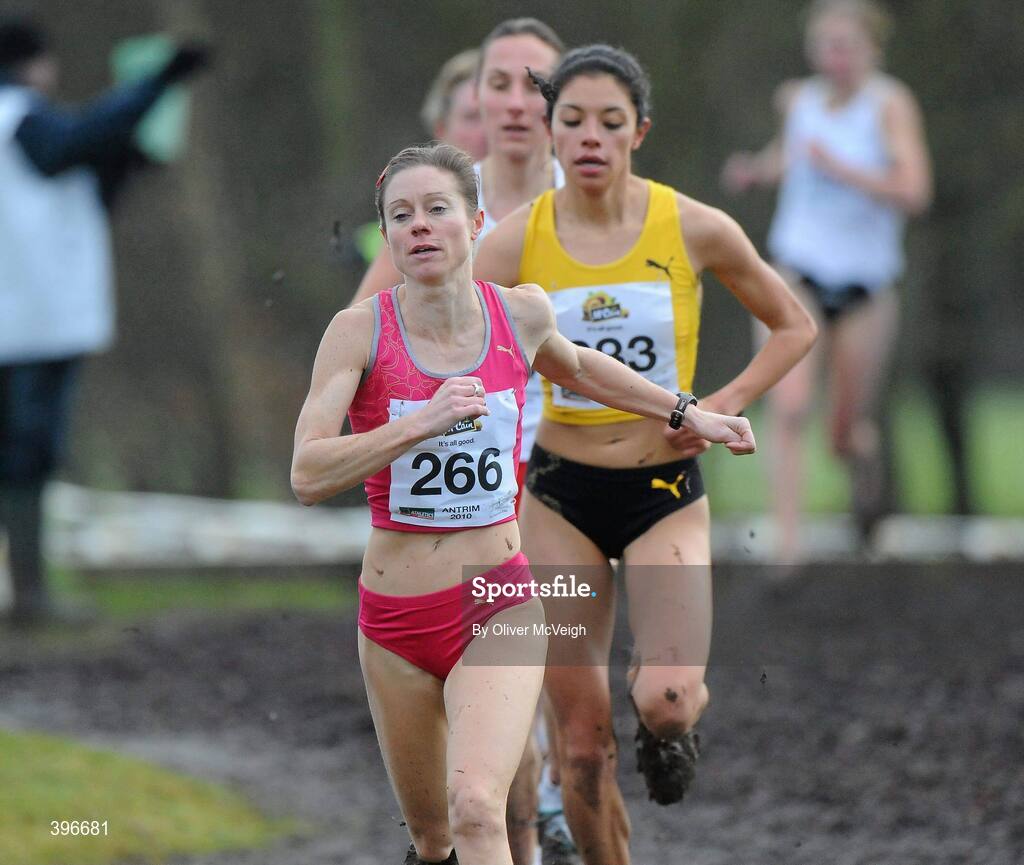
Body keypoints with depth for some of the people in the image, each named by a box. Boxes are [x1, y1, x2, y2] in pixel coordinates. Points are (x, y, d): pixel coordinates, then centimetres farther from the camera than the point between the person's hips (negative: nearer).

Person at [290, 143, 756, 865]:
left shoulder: (522, 313, -1)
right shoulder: (361, 331, -10)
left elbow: (575, 366, 24)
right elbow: (308, 475, -20)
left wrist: (689, 415, 30)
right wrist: (423, 422, -29)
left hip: (499, 605, 0)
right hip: (396, 618, 0)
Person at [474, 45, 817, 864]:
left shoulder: (695, 229, -7)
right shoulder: (516, 241, -6)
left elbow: (795, 327, 7)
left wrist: (726, 404, -5)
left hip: (666, 493, -1)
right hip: (562, 494, 1)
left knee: (664, 698, -20)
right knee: (581, 738, 1)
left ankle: (682, 712, 17)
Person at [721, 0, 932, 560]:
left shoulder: (891, 103, -12)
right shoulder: (799, 99, 1)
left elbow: (914, 193, -22)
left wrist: (839, 168, -28)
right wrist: (757, 170, 4)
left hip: (865, 283, -2)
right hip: (798, 272, 2)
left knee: (847, 436, 11)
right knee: (789, 408, -19)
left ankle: (865, 461, 47)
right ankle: (788, 541, -20)